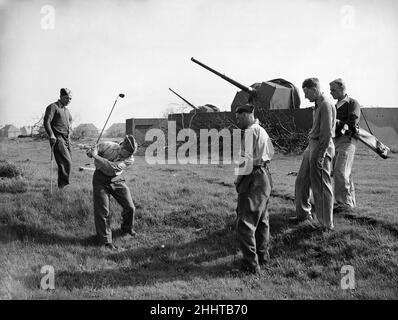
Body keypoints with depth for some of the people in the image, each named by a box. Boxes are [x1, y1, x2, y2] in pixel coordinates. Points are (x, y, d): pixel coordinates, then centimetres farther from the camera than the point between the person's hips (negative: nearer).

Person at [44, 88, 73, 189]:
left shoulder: (66, 110, 22)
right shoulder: (53, 107, -4)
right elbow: (46, 122, -14)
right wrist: (52, 136, -21)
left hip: (67, 140, 8)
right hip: (58, 139, -8)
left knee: (68, 162, 5)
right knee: (66, 162, -17)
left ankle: (62, 186, 12)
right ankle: (63, 186, -14)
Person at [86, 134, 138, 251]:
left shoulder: (130, 159, -16)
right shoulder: (107, 146, -15)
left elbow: (113, 167, -30)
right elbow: (91, 152, -1)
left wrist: (96, 156, -30)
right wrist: (92, 152, -25)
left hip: (117, 180, 2)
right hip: (101, 180, -2)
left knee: (130, 208, 4)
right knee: (102, 211, -8)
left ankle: (127, 228, 35)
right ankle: (106, 241, 3)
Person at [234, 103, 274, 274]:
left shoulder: (250, 132, -16)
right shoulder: (262, 131, 13)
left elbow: (247, 159, -20)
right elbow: (270, 152, 22)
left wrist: (238, 178, -10)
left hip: (253, 178, -10)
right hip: (265, 176, 10)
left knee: (245, 222, -6)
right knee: (261, 218, 20)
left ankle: (251, 263, -5)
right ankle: (262, 255, 33)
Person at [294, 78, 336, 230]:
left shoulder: (326, 106, -16)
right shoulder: (318, 105, 13)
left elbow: (327, 133, -20)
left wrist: (320, 155, -21)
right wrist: (312, 150, 16)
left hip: (321, 148, -10)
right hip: (312, 145, 10)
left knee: (321, 186, -1)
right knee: (302, 181, 17)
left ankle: (326, 223, 9)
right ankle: (303, 213, 32)